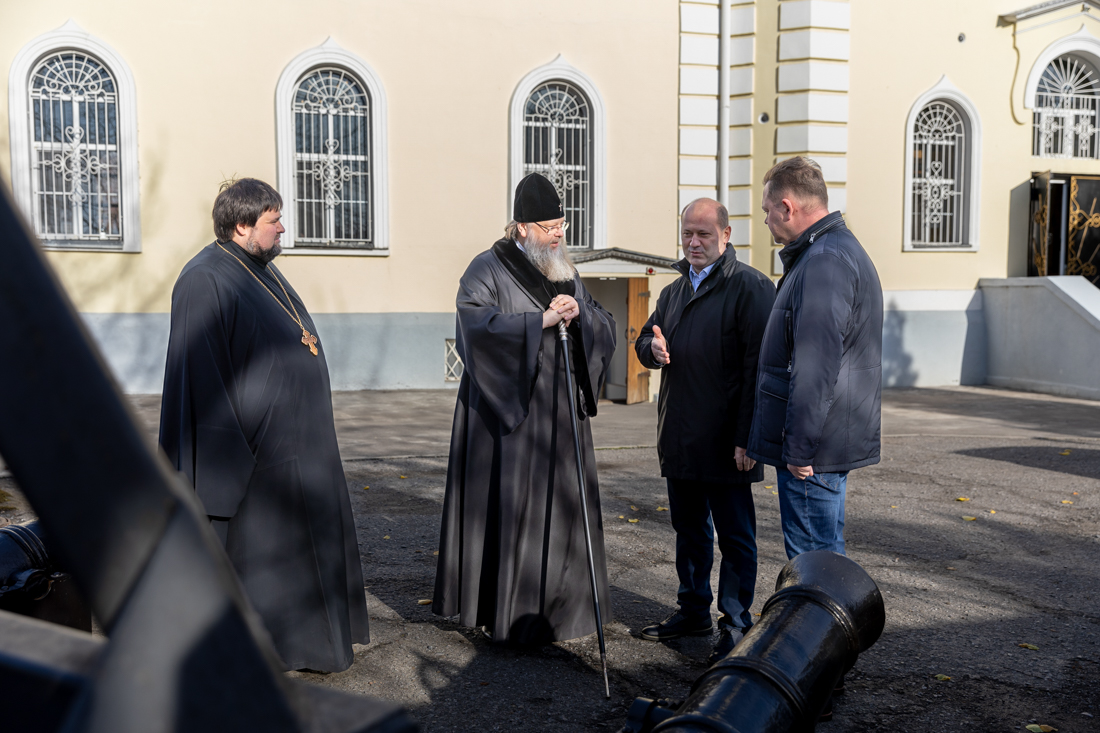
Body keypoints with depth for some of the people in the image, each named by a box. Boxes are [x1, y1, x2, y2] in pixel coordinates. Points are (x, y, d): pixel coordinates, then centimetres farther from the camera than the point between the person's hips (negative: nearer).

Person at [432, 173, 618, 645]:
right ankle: (508, 612, 6)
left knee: (561, 504, 9)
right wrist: (541, 319, -22)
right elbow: (475, 323, -21)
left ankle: (558, 603, 20)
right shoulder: (488, 270, -5)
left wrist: (578, 313, -8)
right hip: (509, 412, -6)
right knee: (511, 507, -4)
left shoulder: (566, 273, 16)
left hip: (560, 415, 6)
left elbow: (605, 326, 14)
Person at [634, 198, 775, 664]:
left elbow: (758, 366, -15)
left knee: (735, 535, 1)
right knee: (689, 529, 18)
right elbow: (645, 341, 25)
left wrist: (747, 437, -20)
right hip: (680, 439, 8)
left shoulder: (751, 287, -9)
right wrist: (653, 348, -2)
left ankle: (736, 626, 10)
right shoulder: (674, 291, 17)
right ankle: (694, 610, 31)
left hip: (725, 443, -8)